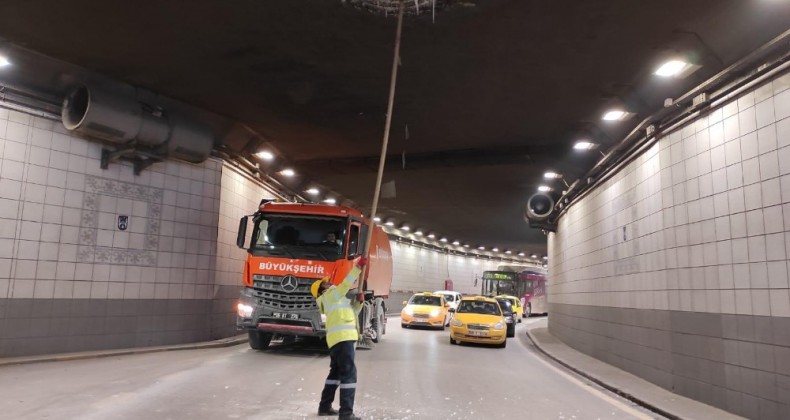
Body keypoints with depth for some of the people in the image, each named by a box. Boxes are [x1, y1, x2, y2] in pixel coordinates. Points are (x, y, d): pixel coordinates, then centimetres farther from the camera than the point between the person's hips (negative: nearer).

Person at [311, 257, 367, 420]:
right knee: (349, 373, -13)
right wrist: (358, 266, -14)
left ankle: (324, 406, 24)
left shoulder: (333, 299, 28)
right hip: (342, 337, -10)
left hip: (338, 338, 10)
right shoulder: (330, 294, 1)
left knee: (336, 372, 18)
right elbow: (346, 284, -14)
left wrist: (359, 301, 10)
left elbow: (352, 311, 28)